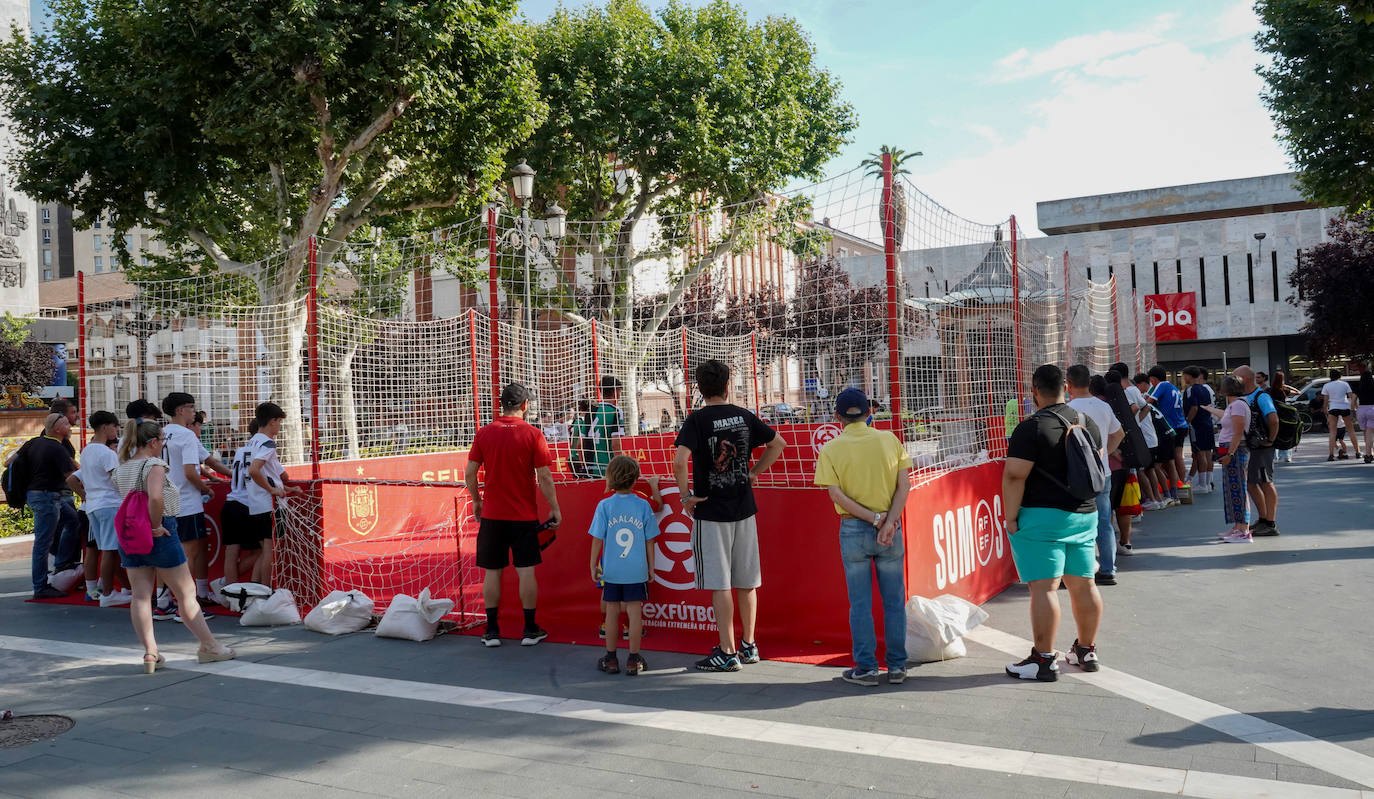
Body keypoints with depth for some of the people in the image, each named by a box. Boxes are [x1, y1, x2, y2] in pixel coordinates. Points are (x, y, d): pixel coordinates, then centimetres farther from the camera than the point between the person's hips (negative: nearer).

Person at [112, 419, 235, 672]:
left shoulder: (121, 468, 10)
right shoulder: (154, 465, -15)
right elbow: (155, 497, -31)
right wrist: (156, 525, -20)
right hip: (159, 535, -7)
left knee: (140, 595, 7)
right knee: (186, 592, 3)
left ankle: (150, 653, 4)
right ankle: (208, 646, 11)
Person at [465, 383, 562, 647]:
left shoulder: (484, 433, 0)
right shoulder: (533, 434, -7)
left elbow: (470, 473, 1)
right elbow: (544, 477, -9)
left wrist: (476, 501, 16)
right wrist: (554, 508, 1)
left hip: (492, 515, 2)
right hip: (524, 516, -2)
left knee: (492, 572, 8)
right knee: (526, 571, 5)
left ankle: (492, 631, 12)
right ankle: (530, 630, 11)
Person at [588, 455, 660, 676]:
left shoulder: (604, 506, -5)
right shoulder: (643, 505, -3)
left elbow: (597, 540, -3)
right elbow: (649, 540, 2)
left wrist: (593, 565, 8)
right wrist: (650, 567, 12)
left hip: (611, 570, 0)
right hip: (637, 571, 0)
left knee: (611, 611, 10)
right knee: (635, 612, 5)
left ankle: (611, 658, 18)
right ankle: (634, 660, 10)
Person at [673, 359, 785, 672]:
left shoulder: (698, 419, -10)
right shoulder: (744, 416, 5)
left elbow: (680, 460, -24)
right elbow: (778, 444, 15)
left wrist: (685, 494, -11)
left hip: (711, 511, -5)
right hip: (744, 508, 5)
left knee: (719, 584, 1)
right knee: (746, 582, 13)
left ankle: (728, 653, 5)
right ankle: (749, 646, 23)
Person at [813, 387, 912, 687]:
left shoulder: (831, 449, -3)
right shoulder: (889, 440, 2)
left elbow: (836, 495, -11)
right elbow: (904, 485, -5)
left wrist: (873, 518, -10)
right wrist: (888, 522, -11)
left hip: (853, 529, -1)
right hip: (891, 529, 2)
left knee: (860, 603, 7)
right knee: (894, 601, 11)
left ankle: (866, 668, 12)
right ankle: (897, 666, 16)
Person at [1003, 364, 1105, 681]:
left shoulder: (1032, 427, -14)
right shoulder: (1088, 423, 10)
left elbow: (1014, 476, -18)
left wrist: (1011, 517, -11)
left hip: (1042, 517, -8)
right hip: (1085, 514, 8)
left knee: (1044, 587, -5)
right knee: (1084, 584, 14)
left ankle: (1044, 660, -2)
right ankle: (1086, 651, 26)